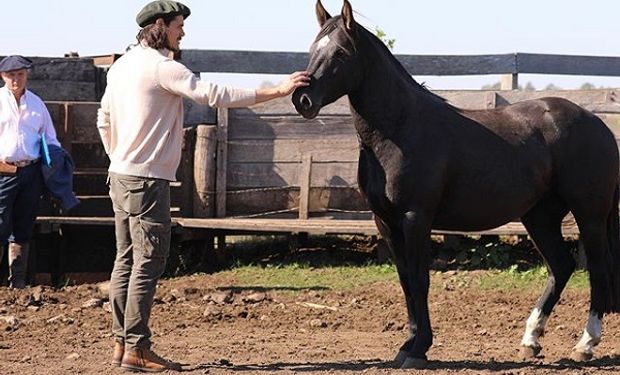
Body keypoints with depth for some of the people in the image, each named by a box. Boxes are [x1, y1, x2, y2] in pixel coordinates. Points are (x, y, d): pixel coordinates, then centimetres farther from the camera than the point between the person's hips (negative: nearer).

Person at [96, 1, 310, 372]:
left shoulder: (122, 65, 13)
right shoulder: (162, 67, -15)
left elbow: (104, 121, 21)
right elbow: (214, 94, -21)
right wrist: (277, 91, -20)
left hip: (120, 175, 10)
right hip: (148, 179, -10)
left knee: (126, 259, 12)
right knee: (148, 263, -6)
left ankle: (122, 342, 14)